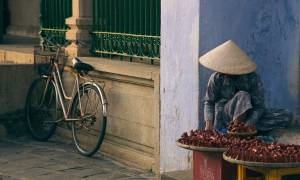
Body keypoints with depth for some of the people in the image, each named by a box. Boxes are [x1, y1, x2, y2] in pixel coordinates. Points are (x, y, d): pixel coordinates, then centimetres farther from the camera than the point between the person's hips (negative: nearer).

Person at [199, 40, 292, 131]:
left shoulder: (252, 78, -12)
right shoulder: (217, 78, -9)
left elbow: (259, 106, -13)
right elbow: (209, 102, 0)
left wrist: (248, 124, -30)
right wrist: (208, 123, -17)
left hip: (247, 115, 2)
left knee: (287, 115, -18)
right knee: (243, 96, -32)